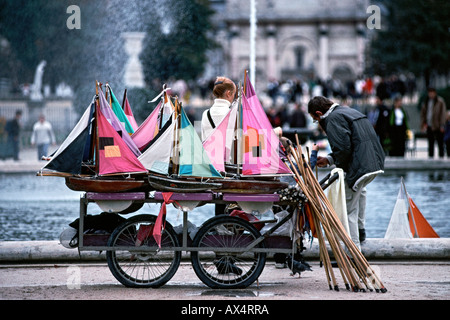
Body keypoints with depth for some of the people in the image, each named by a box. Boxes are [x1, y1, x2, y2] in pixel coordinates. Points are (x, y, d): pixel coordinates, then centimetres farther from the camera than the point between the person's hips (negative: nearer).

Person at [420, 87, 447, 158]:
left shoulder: (440, 101, -4)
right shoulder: (426, 102, 11)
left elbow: (443, 113, -7)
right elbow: (422, 113, 15)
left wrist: (442, 125, -12)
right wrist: (423, 124, 3)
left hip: (437, 126, -5)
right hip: (429, 126, 5)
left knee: (440, 144, -3)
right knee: (430, 144, 7)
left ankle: (441, 157, 1)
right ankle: (430, 157, 11)